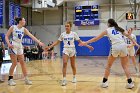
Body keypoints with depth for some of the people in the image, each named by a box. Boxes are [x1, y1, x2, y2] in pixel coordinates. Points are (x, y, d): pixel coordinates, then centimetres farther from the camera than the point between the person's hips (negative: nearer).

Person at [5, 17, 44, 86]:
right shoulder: (13, 27, -6)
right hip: (13, 46, -5)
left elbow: (31, 36, -2)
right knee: (14, 63, -6)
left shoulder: (24, 29, 6)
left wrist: (39, 42, -11)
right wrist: (8, 44, -19)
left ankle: (26, 79, 8)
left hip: (20, 46, 6)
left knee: (22, 63, 4)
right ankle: (10, 79, 6)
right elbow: (6, 36, -3)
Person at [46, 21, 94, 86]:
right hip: (65, 50, 1)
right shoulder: (63, 34, 1)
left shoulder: (74, 34, -4)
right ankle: (64, 79, -16)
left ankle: (74, 77, 32)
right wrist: (49, 47, 0)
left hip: (72, 50, 0)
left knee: (73, 65, 9)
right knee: (64, 64, -17)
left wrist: (88, 46, -8)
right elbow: (57, 42, 7)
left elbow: (80, 41, -1)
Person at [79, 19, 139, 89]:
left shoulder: (107, 30, 13)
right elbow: (128, 36, 21)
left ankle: (104, 82, 17)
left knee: (108, 65, 16)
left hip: (115, 47, -2)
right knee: (125, 66, 15)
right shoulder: (119, 29, 21)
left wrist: (86, 42, 20)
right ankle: (130, 83, 7)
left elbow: (96, 38, 14)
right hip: (123, 46, 3)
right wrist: (135, 43, 28)